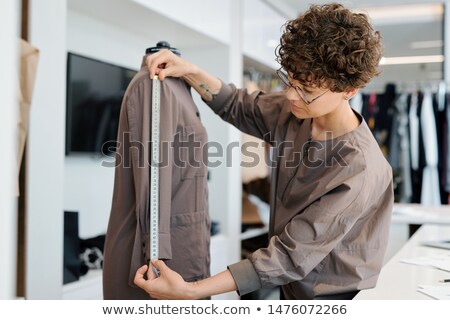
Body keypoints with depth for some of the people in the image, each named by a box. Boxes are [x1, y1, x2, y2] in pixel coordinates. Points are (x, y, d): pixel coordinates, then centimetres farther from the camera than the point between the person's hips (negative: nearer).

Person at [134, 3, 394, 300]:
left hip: (333, 297, -6)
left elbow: (291, 256, -30)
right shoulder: (293, 112, -10)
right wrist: (189, 71, -10)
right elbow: (239, 106, 8)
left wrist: (190, 291, -32)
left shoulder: (358, 171, -30)